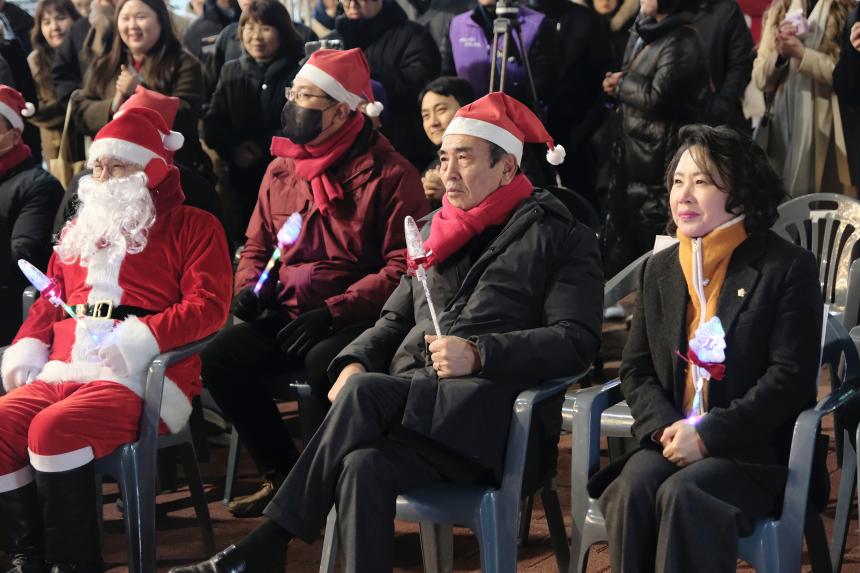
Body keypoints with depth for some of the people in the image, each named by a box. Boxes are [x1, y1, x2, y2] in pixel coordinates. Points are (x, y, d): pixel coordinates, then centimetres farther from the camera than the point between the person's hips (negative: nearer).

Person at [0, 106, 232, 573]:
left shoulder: (192, 227, 6)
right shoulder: (79, 230, 26)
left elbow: (208, 305, -7)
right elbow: (49, 301, 29)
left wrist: (141, 339, -21)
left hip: (143, 378, -7)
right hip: (63, 373, 7)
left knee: (54, 429, -33)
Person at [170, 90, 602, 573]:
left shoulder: (561, 238, 6)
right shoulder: (433, 230, 24)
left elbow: (577, 342, -5)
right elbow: (396, 321, 26)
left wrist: (480, 354, -17)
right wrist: (355, 362, 3)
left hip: (485, 418, -5)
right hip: (407, 403, 5)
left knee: (365, 393, -32)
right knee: (363, 467, -32)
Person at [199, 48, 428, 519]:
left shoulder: (389, 174, -9)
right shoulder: (281, 169, 11)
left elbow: (403, 267, -16)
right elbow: (256, 246, 22)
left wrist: (333, 312, -22)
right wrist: (249, 287, -1)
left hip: (357, 320, -6)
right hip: (286, 315, 6)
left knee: (325, 365, -36)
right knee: (220, 360, -16)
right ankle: (281, 475, 2)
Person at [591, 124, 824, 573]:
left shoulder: (788, 268, -2)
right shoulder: (660, 270, 16)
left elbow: (790, 376, -9)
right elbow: (635, 369, 13)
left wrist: (707, 435, -16)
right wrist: (665, 426, -9)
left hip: (753, 449, -4)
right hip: (669, 440, 4)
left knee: (681, 495, -32)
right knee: (634, 487, -28)